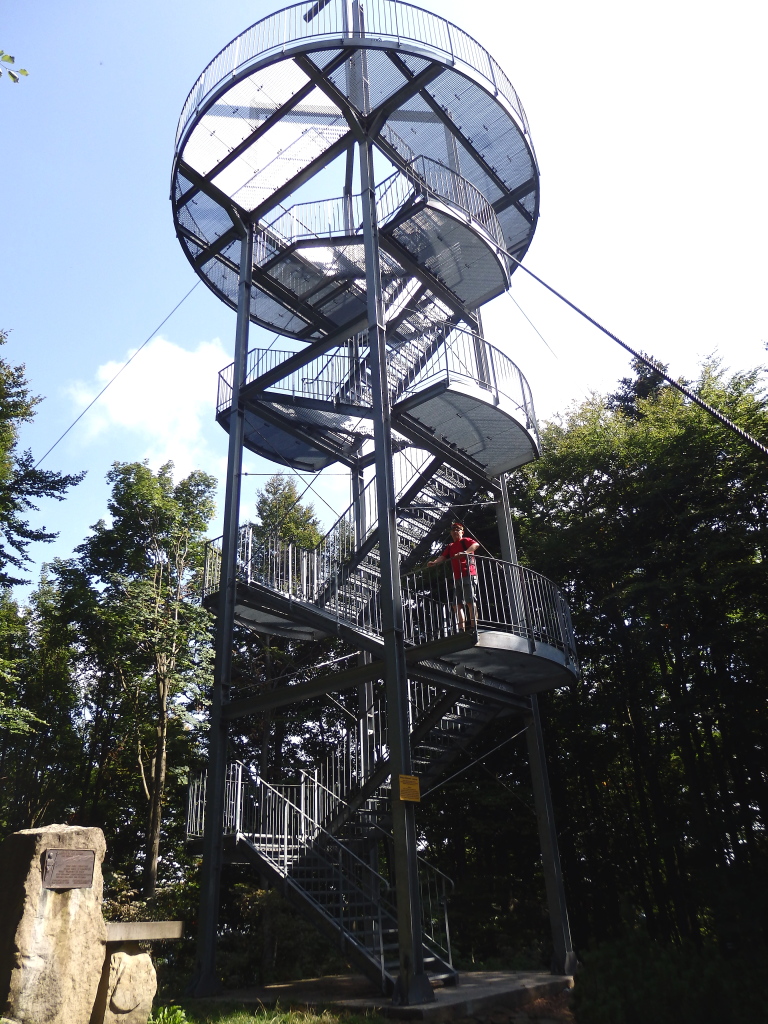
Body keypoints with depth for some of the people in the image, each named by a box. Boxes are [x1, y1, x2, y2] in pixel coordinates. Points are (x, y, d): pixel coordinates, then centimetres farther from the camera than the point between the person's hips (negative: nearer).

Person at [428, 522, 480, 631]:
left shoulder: (465, 541, 4)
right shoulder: (450, 547, 23)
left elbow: (476, 544, -16)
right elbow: (442, 556, 8)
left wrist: (465, 553, -32)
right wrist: (434, 562, -12)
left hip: (468, 574, -8)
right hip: (457, 578, 8)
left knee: (470, 600, -13)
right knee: (457, 604, 3)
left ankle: (473, 626, -13)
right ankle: (462, 629, 4)